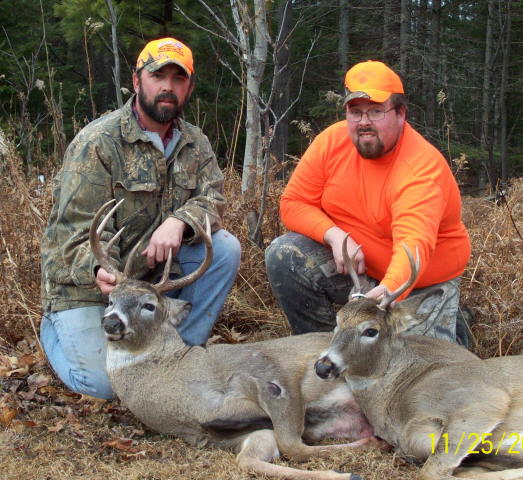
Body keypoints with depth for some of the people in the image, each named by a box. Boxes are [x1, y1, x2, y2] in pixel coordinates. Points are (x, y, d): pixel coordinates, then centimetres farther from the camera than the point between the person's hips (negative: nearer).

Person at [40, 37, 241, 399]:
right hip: (87, 279, -5)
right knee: (104, 383, -17)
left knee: (225, 248, -16)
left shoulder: (195, 144, 3)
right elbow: (77, 229, -21)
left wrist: (179, 222, -32)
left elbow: (212, 199, -9)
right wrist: (99, 270, -42)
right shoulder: (98, 142, -17)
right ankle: (56, 327, 17)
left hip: (154, 270, 5)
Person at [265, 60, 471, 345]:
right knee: (284, 256, -18)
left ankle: (449, 323, 20)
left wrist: (390, 290, -59)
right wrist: (335, 235, -24)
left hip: (420, 281, -3)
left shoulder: (423, 166, -27)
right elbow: (293, 203, -6)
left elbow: (414, 244, -40)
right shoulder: (332, 141, -11)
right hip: (353, 267, 4)